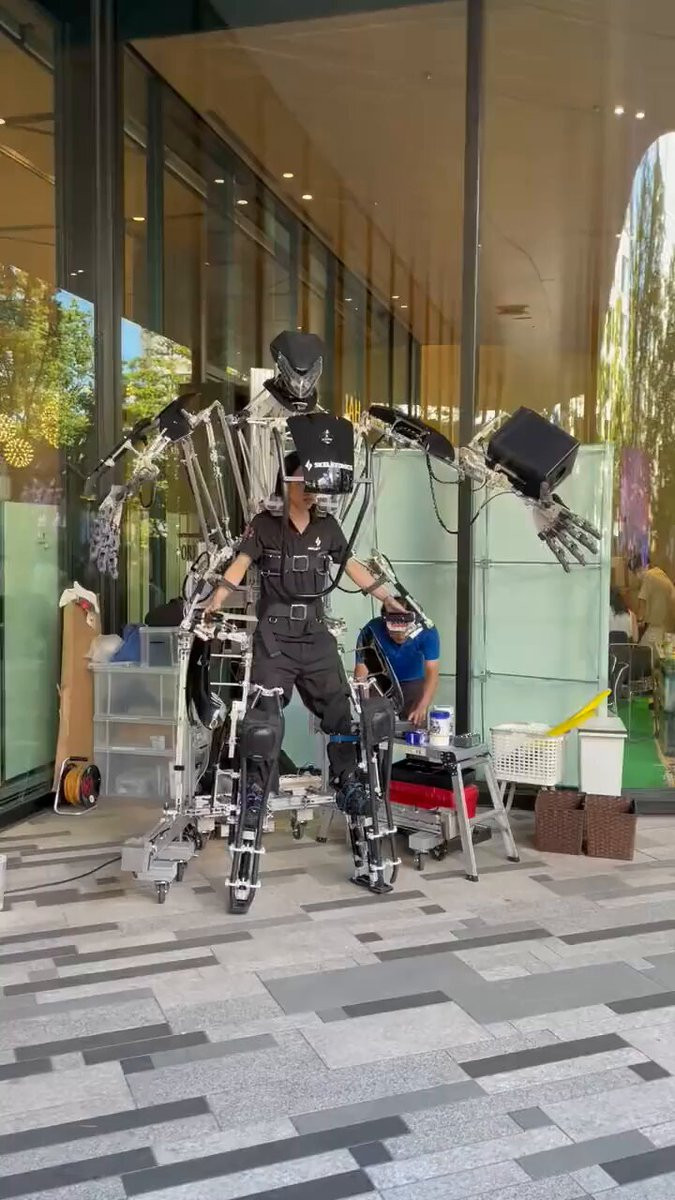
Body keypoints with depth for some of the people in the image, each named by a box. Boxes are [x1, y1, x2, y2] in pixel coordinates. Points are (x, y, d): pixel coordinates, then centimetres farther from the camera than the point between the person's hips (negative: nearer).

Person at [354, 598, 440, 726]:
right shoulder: (371, 630, -30)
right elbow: (361, 667, -26)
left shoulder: (427, 631, -29)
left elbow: (432, 672, -33)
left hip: (413, 683, 0)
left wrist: (422, 707, -47)